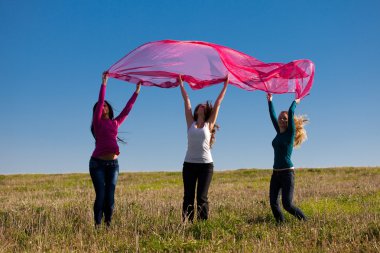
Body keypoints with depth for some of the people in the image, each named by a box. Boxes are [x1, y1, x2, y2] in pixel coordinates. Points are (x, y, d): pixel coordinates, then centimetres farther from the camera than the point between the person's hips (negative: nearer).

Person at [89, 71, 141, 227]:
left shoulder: (115, 123, 15)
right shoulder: (97, 122, 3)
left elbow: (127, 109, 15)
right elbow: (99, 102, -6)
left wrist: (136, 92, 15)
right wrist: (104, 83, -11)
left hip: (113, 163, 4)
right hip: (98, 163, -4)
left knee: (110, 196, 0)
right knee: (101, 195, -7)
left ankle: (108, 223, 4)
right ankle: (97, 224, -2)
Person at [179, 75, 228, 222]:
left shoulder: (209, 124, 7)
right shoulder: (191, 123, 9)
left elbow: (218, 102, 10)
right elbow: (186, 100, 13)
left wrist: (225, 85, 13)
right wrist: (181, 84, 18)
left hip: (206, 165, -1)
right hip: (189, 164, 1)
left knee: (202, 197, -2)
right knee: (188, 197, 2)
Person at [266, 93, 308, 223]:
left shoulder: (290, 132, -5)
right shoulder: (279, 133, 12)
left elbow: (291, 113, -12)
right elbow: (273, 116, 16)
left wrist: (295, 102, 3)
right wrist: (270, 101, 21)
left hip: (287, 172, -7)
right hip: (276, 173, 7)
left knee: (287, 204, -8)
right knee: (273, 202, -1)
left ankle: (305, 221, 11)